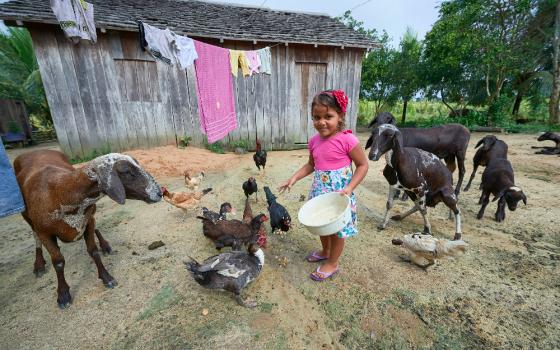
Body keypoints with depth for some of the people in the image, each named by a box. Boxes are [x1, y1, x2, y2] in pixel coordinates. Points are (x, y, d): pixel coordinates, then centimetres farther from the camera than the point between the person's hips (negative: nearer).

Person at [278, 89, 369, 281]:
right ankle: (325, 251, 50)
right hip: (319, 192, 6)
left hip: (339, 194, -6)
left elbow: (363, 165, -12)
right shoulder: (314, 141, -1)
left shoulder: (347, 139, -19)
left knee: (338, 228, 12)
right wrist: (294, 178, 1)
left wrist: (349, 188, -22)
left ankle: (332, 264, 34)